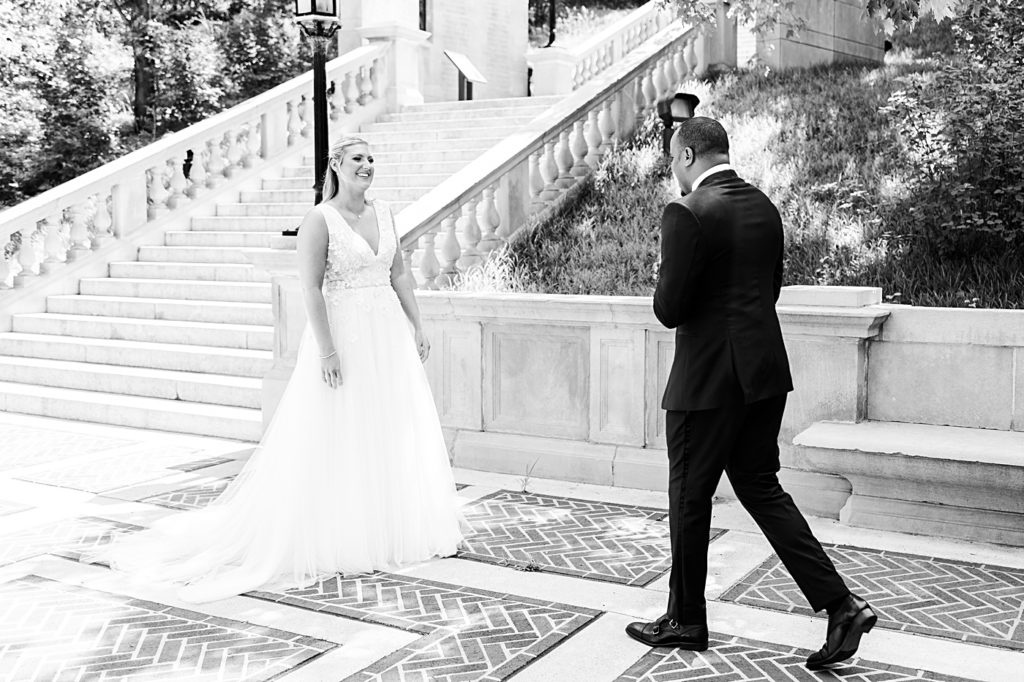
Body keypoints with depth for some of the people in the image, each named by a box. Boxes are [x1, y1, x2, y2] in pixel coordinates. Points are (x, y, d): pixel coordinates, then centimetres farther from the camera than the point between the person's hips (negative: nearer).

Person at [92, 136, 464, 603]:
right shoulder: (319, 220, -10)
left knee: (397, 434, 12)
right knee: (338, 437, 1)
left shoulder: (384, 214, 10)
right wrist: (327, 350, -19)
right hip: (344, 336, -7)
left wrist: (417, 327, 11)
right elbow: (311, 289, -14)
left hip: (389, 335, 7)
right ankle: (337, 539, 13)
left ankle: (395, 529, 27)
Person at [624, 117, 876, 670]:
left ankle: (686, 621, 23)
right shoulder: (763, 206, 9)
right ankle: (839, 604, 10)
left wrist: (667, 288, 3)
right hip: (765, 371, 8)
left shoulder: (687, 213, -16)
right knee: (760, 487, 16)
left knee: (689, 498, 8)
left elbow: (669, 308, -17)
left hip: (708, 377, -7)